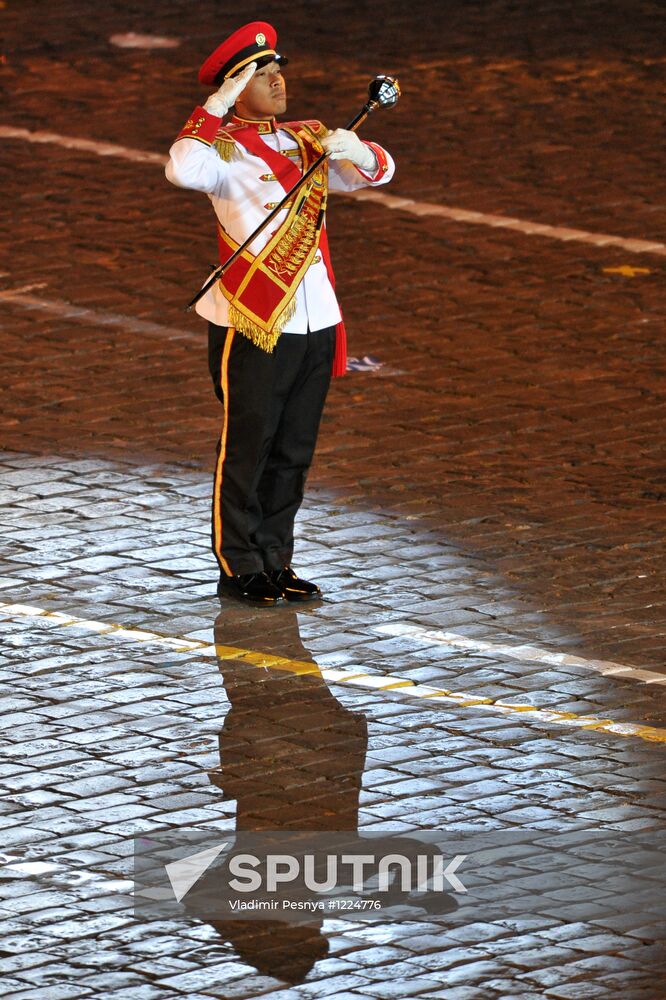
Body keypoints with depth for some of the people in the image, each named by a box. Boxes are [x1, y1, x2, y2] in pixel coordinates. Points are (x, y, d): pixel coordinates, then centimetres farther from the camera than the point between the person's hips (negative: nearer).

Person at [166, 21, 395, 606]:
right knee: (246, 451, 2)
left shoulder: (307, 140, 11)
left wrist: (354, 151, -15)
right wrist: (215, 109, -26)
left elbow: (379, 170, 6)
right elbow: (183, 171, -29)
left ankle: (275, 563, 22)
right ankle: (239, 570, 11)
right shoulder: (224, 148, -8)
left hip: (316, 324, 6)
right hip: (253, 330, -6)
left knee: (294, 452, 12)